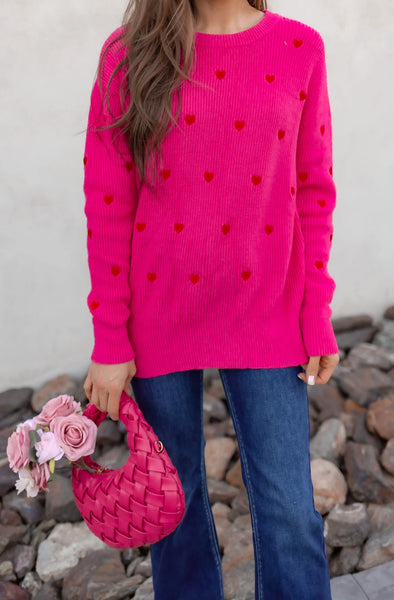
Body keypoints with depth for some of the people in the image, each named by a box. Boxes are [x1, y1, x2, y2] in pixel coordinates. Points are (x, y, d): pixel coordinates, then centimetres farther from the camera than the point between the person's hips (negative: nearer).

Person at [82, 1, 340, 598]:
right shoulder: (129, 53, -2)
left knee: (290, 511, 3)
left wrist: (318, 315, 0)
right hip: (160, 313, 0)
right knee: (175, 493, 16)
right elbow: (107, 207, -3)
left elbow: (313, 190, 4)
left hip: (264, 311, 1)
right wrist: (109, 341, -4)